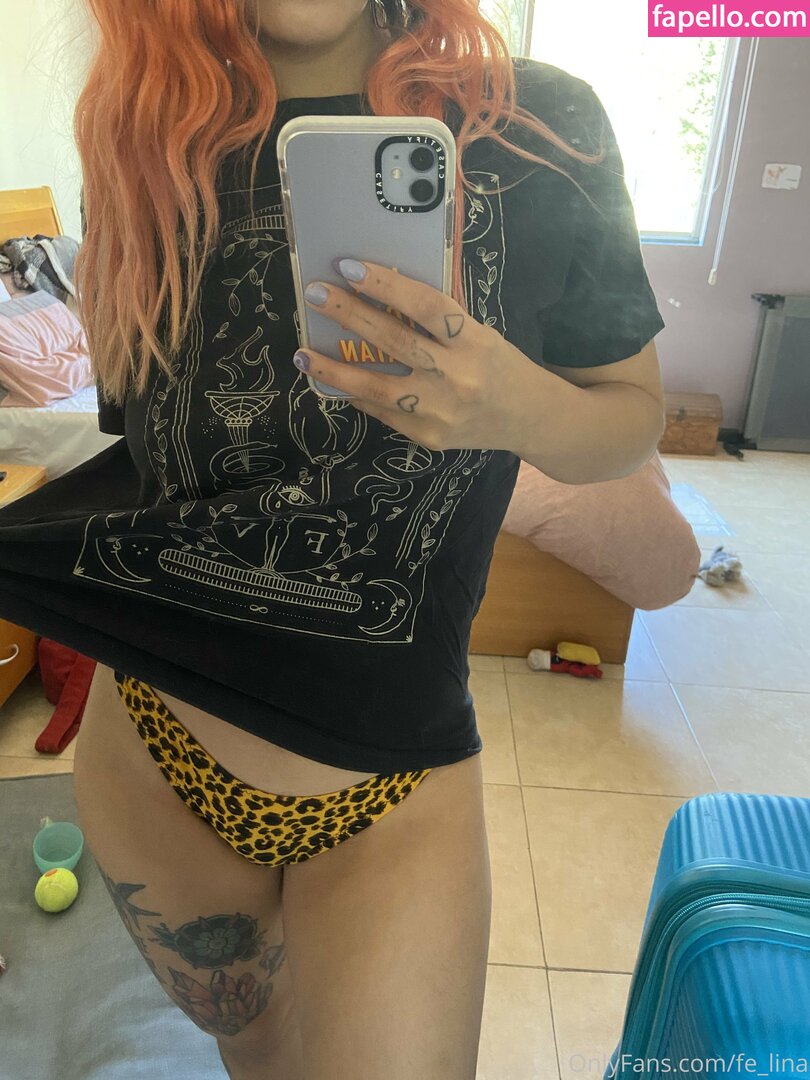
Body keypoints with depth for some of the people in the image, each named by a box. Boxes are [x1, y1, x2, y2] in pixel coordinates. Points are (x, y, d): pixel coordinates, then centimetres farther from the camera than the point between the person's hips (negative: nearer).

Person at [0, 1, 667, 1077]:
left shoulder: (537, 128, -7)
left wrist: (519, 407, -22)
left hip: (385, 785, -2)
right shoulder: (146, 134, 2)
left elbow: (636, 416, -1)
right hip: (146, 754, 4)